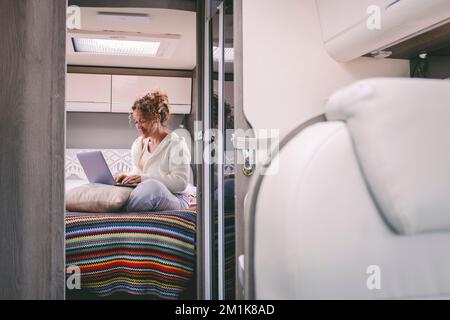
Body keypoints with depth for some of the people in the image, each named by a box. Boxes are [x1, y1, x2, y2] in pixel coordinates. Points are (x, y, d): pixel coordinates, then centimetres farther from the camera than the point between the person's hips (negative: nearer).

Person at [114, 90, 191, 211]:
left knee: (152, 186, -39)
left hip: (174, 199, -5)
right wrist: (128, 177, 0)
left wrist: (144, 178, -21)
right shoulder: (138, 144, 19)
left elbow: (181, 183, -15)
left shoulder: (176, 144, -4)